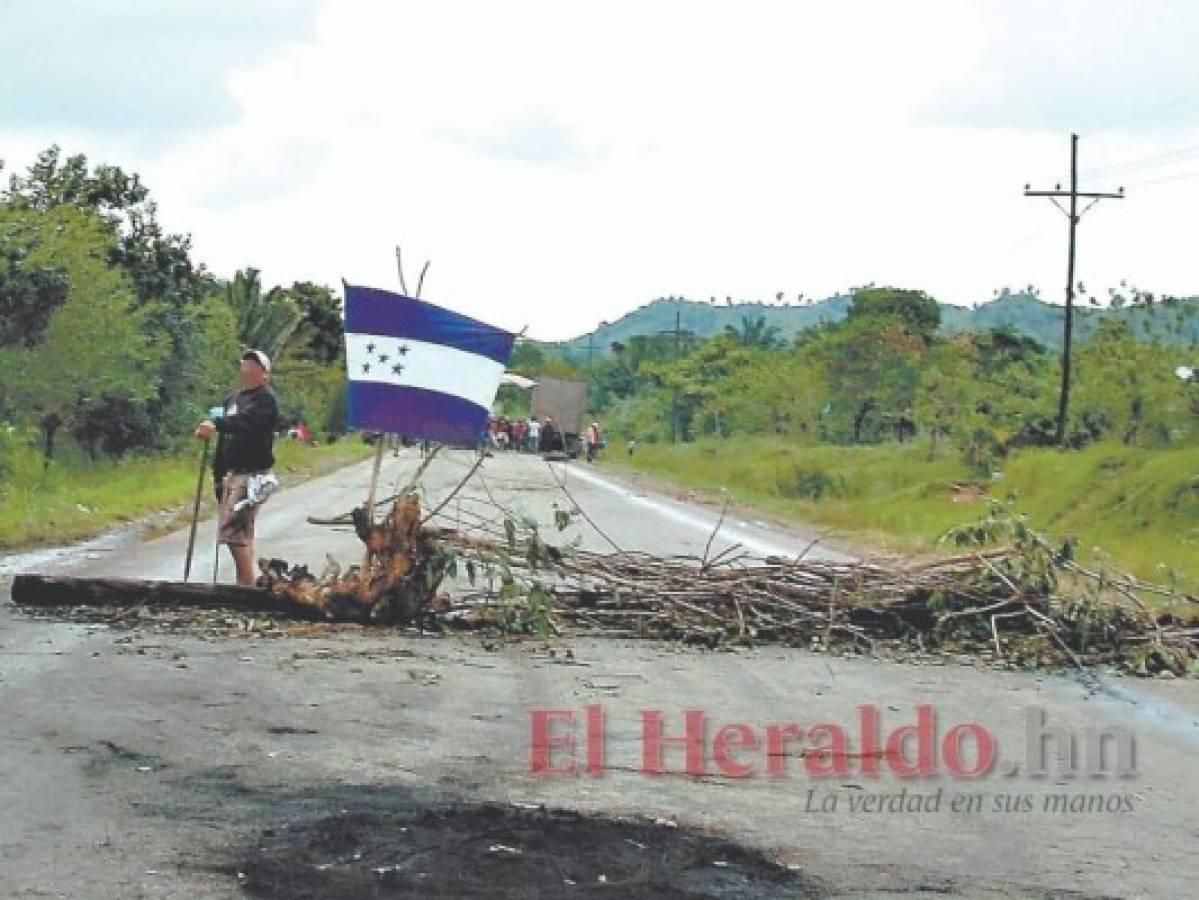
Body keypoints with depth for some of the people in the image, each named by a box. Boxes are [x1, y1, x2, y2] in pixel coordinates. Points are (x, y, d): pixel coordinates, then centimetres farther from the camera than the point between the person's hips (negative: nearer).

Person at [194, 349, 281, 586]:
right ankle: (245, 583, 20)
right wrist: (218, 474, 20)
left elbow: (246, 420, -28)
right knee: (242, 531, 13)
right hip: (231, 473, 9)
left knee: (233, 529, -18)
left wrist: (216, 424, -43)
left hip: (252, 474, -9)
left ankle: (247, 584, -17)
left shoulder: (265, 399, -7)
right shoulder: (233, 399, 20)